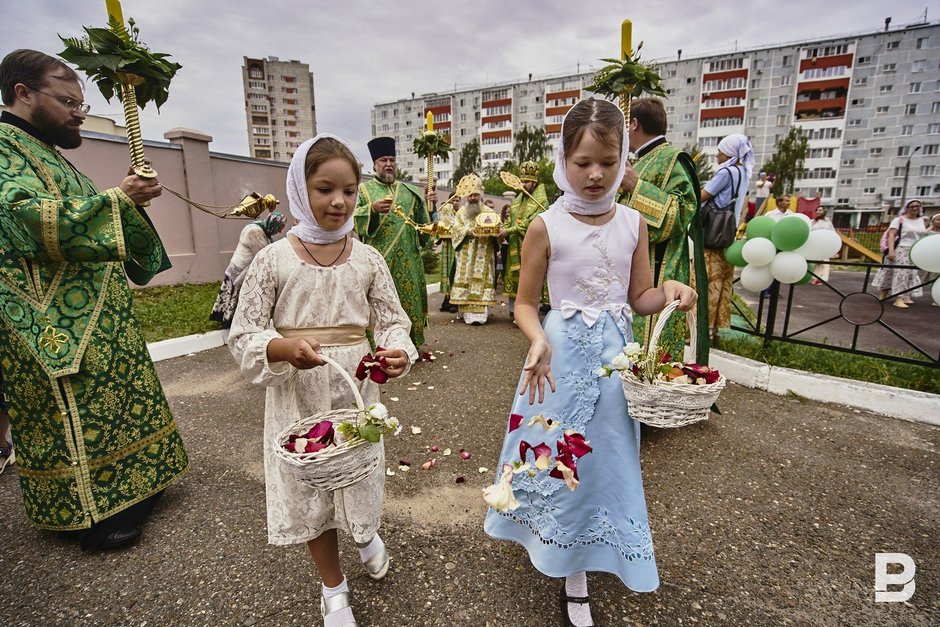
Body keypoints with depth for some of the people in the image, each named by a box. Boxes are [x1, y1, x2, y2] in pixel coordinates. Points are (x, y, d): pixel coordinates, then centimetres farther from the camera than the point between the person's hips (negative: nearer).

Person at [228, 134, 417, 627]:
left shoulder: (367, 259, -4)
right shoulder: (273, 259, -8)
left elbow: (392, 322, 0)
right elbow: (243, 336, -6)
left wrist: (399, 352, -22)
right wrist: (285, 348, -26)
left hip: (356, 393, 1)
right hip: (297, 397, 0)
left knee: (360, 482, 15)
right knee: (307, 494, 15)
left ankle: (366, 534, 55)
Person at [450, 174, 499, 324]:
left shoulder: (489, 212, 8)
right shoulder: (461, 212, 12)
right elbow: (456, 230, 1)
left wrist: (491, 231, -21)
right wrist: (469, 231, -17)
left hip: (483, 255, -1)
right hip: (466, 255, 1)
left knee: (481, 280, -5)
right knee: (466, 280, -3)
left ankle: (480, 312, -7)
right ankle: (468, 311, -1)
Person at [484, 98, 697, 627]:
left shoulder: (633, 224, 1)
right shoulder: (546, 227, -8)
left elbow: (640, 298, 7)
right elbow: (526, 303, -5)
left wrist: (670, 292, -14)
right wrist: (539, 340, -24)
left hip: (614, 355, 4)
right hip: (562, 356, -3)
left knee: (606, 456, 12)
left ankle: (578, 576, 38)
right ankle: (574, 582, 35)